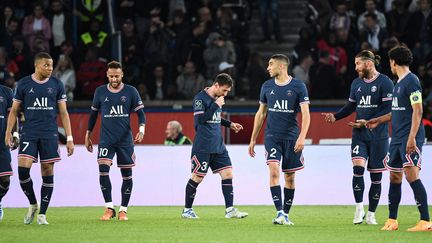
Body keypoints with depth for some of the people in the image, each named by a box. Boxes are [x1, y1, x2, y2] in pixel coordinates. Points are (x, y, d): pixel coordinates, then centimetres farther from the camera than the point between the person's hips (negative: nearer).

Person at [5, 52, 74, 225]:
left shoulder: (56, 85, 5)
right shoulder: (23, 84, 3)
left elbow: (63, 113, 7)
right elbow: (14, 110, 8)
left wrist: (69, 138, 2)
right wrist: (8, 132, -4)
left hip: (49, 135, 1)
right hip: (28, 134, -1)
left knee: (47, 173, 0)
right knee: (23, 169, -14)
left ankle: (42, 214, 7)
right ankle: (32, 204, 9)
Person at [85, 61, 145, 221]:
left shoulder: (131, 92, 0)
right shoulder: (100, 92, 5)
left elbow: (140, 112, 2)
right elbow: (93, 114, 15)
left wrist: (141, 129, -15)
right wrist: (88, 135, 14)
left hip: (125, 139, 0)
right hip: (106, 140, 0)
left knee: (127, 175, 2)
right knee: (103, 170, -16)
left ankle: (123, 210, 13)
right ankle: (109, 208, -7)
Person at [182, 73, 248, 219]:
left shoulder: (217, 99, 13)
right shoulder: (200, 98, -11)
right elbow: (200, 119, -21)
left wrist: (230, 124, 16)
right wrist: (216, 105, -19)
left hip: (218, 146, 8)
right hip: (203, 146, -8)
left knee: (227, 174, -1)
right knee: (197, 177, -2)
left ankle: (230, 210, 1)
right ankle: (187, 210, 11)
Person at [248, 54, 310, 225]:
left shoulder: (298, 87, -4)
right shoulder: (267, 86, 7)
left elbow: (306, 114, -8)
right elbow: (261, 113, 15)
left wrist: (302, 137, -21)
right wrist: (253, 139, 14)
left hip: (291, 138, -1)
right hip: (272, 136, 1)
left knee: (289, 177, 5)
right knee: (274, 171, -17)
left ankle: (286, 214, 17)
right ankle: (279, 212, -21)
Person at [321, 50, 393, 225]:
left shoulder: (384, 82, -7)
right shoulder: (356, 83, 11)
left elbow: (388, 109, -11)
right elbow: (350, 106, 21)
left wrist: (368, 122, -19)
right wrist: (335, 117, 4)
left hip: (378, 136, -4)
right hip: (359, 135, 4)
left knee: (376, 175, 2)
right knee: (358, 168, -16)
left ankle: (371, 214, 12)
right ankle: (359, 208, -5)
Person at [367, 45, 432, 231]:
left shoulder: (411, 81, -11)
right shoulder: (398, 83, 17)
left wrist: (412, 137, -22)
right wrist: (378, 121, 33)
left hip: (410, 138, -9)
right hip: (397, 138, 9)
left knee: (412, 175, -13)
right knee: (394, 176, 10)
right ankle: (392, 221, 17)